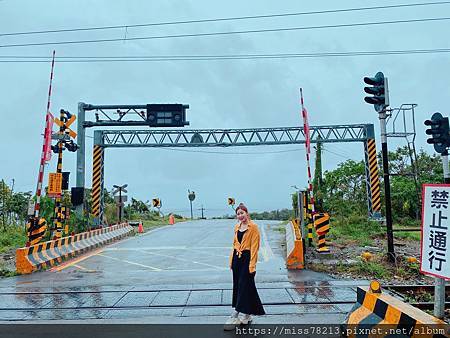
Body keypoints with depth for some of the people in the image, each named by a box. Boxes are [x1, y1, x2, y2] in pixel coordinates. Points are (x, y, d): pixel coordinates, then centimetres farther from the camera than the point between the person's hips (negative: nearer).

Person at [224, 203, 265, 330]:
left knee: (244, 285, -2)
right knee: (237, 285, 11)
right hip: (237, 258, 7)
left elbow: (254, 246, -12)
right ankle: (245, 315, 24)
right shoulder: (237, 227, 11)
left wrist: (252, 264, -16)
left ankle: (237, 315, 4)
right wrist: (232, 260, 13)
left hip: (247, 258, -7)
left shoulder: (253, 227, -9)